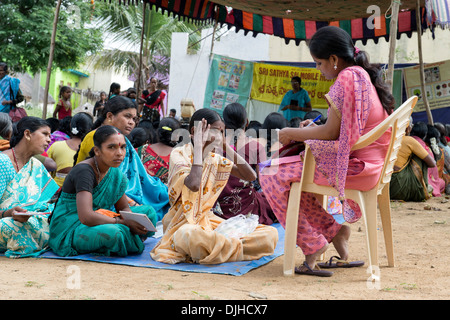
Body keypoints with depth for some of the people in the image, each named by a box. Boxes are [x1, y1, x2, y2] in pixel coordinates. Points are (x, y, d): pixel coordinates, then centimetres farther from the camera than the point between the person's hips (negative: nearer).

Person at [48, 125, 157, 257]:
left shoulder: (114, 171, 4)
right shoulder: (84, 171, -21)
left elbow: (124, 208, 10)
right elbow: (86, 217, -33)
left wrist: (133, 221, -14)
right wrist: (124, 222, -25)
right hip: (70, 231, -8)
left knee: (148, 211, 2)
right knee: (111, 232, -38)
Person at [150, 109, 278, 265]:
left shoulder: (215, 159, 10)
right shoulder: (179, 154, -10)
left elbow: (250, 176, 4)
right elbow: (194, 185, -30)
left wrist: (226, 146, 1)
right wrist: (199, 146, -21)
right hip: (184, 224, -6)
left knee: (271, 234, -9)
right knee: (193, 235, -45)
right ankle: (237, 247, -17)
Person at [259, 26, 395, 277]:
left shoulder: (346, 79, -17)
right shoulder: (364, 75, 14)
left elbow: (332, 132, -17)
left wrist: (293, 133, -4)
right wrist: (316, 127, 17)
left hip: (353, 165, -10)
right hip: (371, 163, 10)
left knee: (272, 175, -8)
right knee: (295, 169, 26)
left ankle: (313, 247, -1)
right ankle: (336, 231, 16)